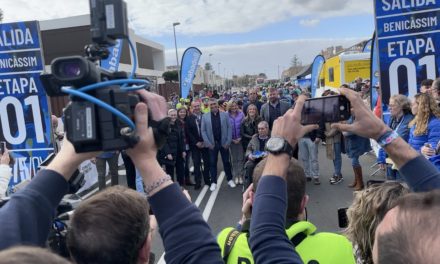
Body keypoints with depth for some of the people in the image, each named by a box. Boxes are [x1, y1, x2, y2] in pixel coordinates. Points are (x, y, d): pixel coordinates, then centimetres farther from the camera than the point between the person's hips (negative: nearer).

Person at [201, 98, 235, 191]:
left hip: (224, 143, 0)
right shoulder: (205, 116, -1)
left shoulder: (225, 115, 1)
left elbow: (229, 128, 0)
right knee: (212, 163, 6)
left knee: (226, 162, 10)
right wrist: (208, 143, -8)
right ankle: (213, 182, 16)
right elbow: (203, 131, -1)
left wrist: (228, 142, -7)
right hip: (212, 144, 0)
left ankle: (230, 179, 25)